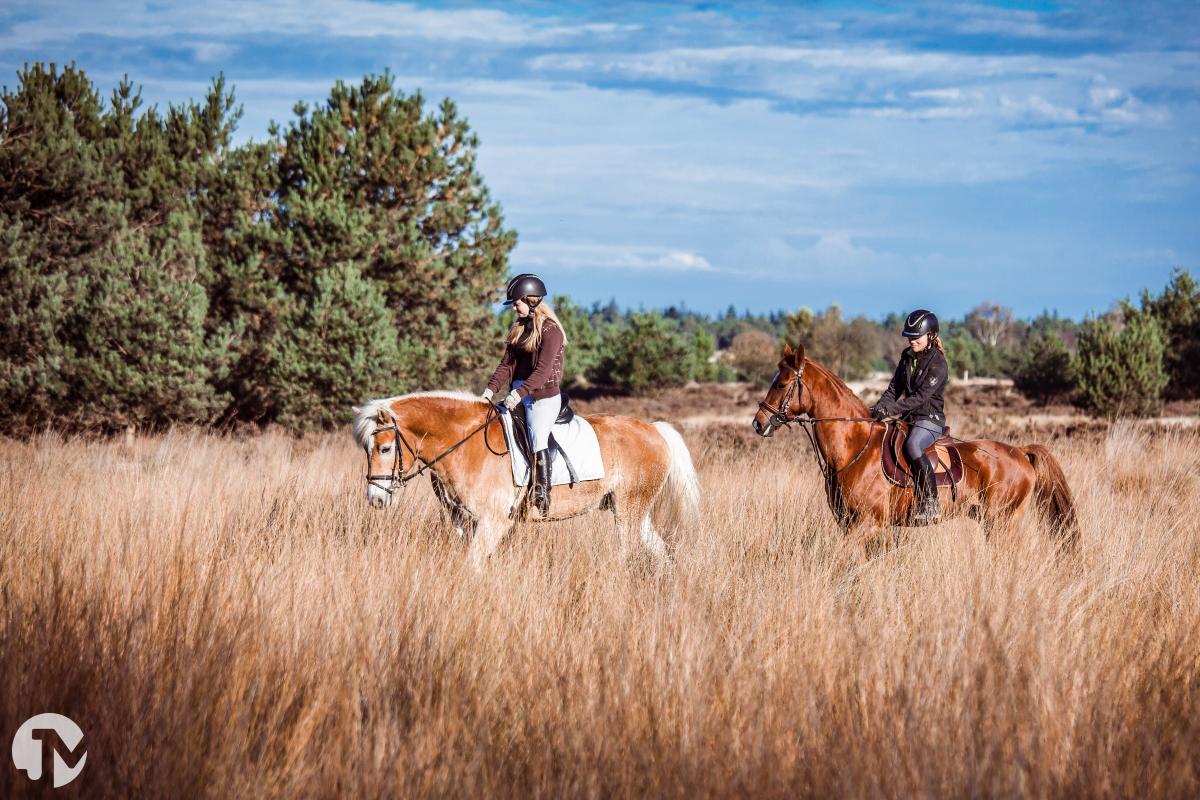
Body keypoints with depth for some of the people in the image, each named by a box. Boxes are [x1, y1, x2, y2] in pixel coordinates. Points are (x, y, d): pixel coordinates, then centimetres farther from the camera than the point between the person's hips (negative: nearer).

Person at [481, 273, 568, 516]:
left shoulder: (550, 330, -11)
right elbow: (508, 364, 9)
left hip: (544, 396, -9)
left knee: (537, 435, -25)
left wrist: (520, 393, -29)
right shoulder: (519, 329, 15)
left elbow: (543, 370, -19)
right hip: (519, 395, 9)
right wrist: (491, 389, -5)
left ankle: (543, 499, -22)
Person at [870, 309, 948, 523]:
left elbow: (921, 396, -21)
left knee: (912, 445, -36)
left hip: (930, 419, -9)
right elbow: (894, 388, 11)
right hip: (909, 417, 9)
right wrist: (881, 407, -9)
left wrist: (893, 409, -30)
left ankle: (930, 504, -35)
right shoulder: (907, 358, 12)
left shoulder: (938, 364, -12)